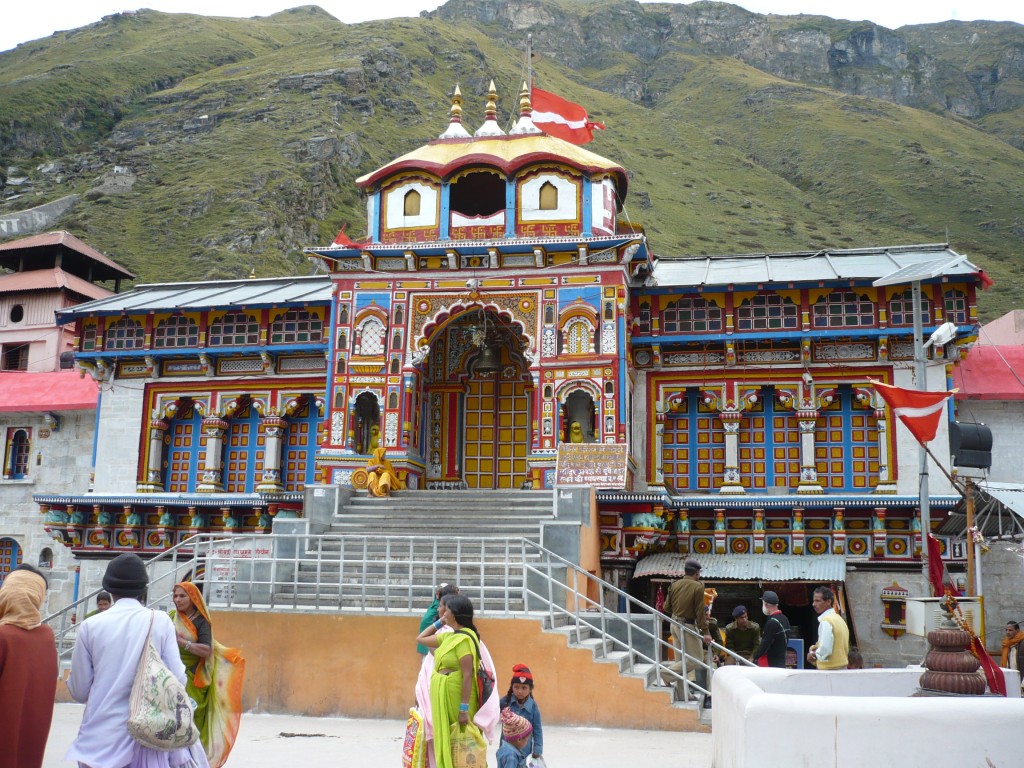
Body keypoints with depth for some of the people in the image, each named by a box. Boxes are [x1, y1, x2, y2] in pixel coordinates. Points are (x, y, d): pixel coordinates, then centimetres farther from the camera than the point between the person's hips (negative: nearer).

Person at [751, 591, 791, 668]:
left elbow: (765, 644, -18)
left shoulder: (772, 622, -18)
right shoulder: (785, 619, 11)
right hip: (781, 663, 9)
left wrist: (754, 658, -3)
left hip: (770, 664, -9)